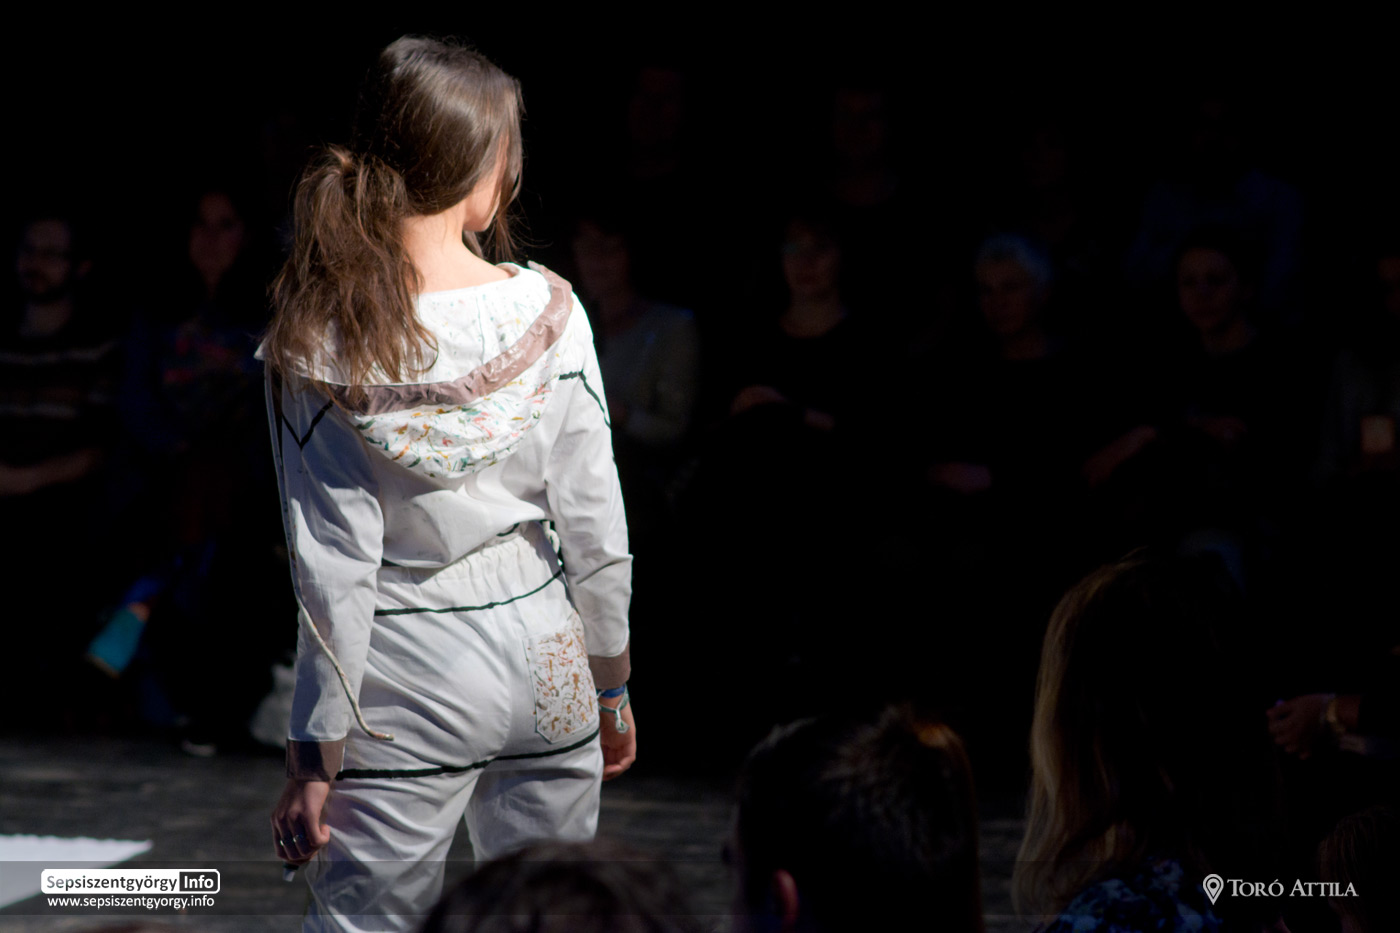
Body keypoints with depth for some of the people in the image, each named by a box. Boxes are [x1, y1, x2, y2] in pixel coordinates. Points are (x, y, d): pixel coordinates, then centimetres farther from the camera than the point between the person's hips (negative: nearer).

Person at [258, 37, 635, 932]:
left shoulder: (318, 344, -13)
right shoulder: (547, 310, -8)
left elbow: (336, 569, -13)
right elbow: (597, 526, -3)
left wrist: (317, 756, -5)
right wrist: (611, 687, 11)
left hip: (411, 688, -2)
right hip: (542, 659, 2)